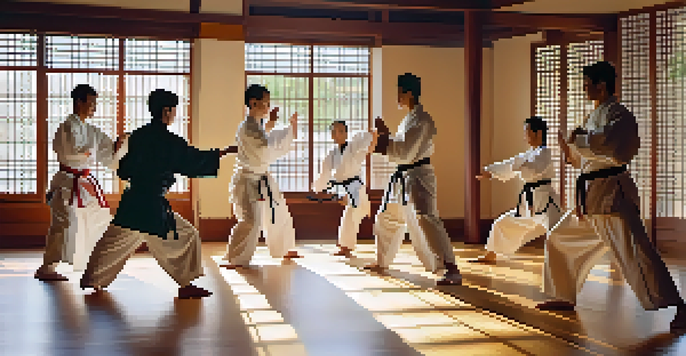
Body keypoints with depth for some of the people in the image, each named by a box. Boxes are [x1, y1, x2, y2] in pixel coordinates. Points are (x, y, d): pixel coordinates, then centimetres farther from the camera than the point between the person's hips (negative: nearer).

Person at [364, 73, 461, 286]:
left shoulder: (421, 120, -16)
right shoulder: (409, 118, 16)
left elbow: (405, 153, -22)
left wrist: (383, 143, -14)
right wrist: (385, 138, 5)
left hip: (418, 177, -11)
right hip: (403, 177, 11)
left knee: (425, 220, -22)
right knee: (387, 218, 21)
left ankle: (452, 271, -25)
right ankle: (382, 262, 40)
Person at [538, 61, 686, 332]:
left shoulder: (617, 114, -10)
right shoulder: (596, 115, 20)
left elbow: (608, 144, -31)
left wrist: (579, 140, -17)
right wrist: (570, 150, 9)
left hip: (611, 191, -10)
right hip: (590, 194, 10)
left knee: (634, 253, -17)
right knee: (559, 241, 16)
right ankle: (565, 297, 28)